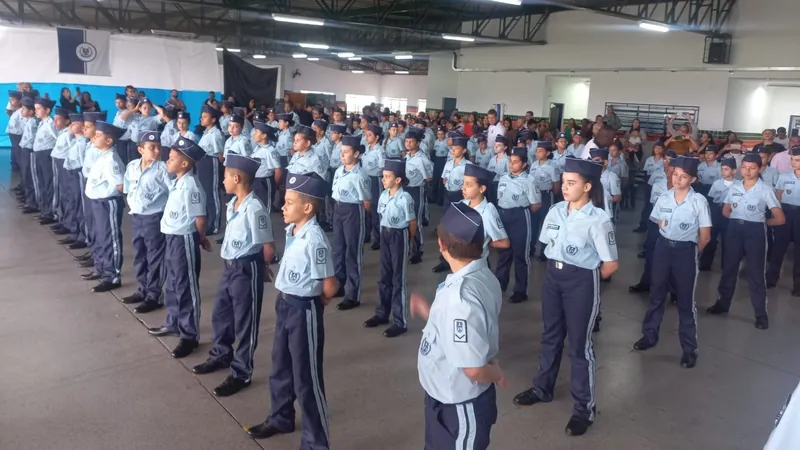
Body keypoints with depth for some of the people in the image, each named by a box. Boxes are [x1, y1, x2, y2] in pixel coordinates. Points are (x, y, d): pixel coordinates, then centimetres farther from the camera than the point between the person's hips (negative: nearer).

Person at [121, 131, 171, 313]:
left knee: (154, 258, 1)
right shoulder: (131, 166, 4)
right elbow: (128, 189, 17)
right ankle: (142, 290, 33)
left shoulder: (162, 168, -14)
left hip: (155, 218, -6)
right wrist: (133, 203, 7)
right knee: (139, 256, 17)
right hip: (136, 217, 7)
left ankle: (154, 296, 11)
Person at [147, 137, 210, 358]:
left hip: (184, 240, -9)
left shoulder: (191, 186, -21)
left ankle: (189, 335, 12)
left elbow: (200, 218, -20)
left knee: (186, 287, 1)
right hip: (172, 237, 9)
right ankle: (173, 323, 40)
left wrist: (200, 239, -4)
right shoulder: (177, 183, 8)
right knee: (171, 284, 22)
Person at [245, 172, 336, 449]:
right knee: (280, 367, 25)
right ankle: (280, 418, 48)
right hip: (284, 304, 9)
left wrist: (317, 301, -4)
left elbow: (330, 286, -22)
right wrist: (286, 300, 10)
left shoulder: (314, 240, -24)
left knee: (306, 378, 3)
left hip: (303, 309, -9)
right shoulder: (291, 231, 2)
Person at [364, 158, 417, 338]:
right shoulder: (383, 195, 2)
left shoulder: (405, 198, -19)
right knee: (384, 276, 16)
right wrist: (385, 233, 9)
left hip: (399, 237, -6)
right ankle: (382, 313, 31)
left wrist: (406, 241, 1)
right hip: (385, 235, 7)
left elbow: (412, 224, -11)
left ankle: (400, 322, 11)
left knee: (398, 278, 1)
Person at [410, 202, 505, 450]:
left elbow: (474, 368, -32)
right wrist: (426, 311, 9)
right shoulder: (482, 277, -6)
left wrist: (496, 374, -11)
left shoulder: (460, 296, -33)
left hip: (460, 406, -8)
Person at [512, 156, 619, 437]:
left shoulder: (598, 220, -16)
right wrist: (558, 269, 7)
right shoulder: (556, 211, 1)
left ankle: (584, 408, 21)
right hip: (553, 276, 6)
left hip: (581, 283, -6)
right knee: (551, 335, 20)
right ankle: (543, 388, 39)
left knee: (579, 344, 4)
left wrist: (586, 278, -2)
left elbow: (611, 264, -14)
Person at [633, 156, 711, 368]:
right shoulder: (663, 198, 0)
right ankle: (649, 335, 32)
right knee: (656, 294, 15)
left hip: (686, 251, -3)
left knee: (685, 300, 6)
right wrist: (668, 244, 8)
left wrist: (690, 251, 5)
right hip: (663, 247, 4)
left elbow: (705, 236, -5)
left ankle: (689, 349, 18)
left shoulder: (699, 201, -12)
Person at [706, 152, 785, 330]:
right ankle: (723, 303, 30)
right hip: (734, 229, 4)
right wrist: (738, 220, 5)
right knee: (728, 268, 13)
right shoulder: (734, 187, 4)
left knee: (756, 274, 2)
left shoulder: (766, 190, -9)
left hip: (755, 232, -4)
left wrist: (761, 221, 2)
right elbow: (725, 211, 18)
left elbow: (780, 219, -9)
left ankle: (761, 314, 12)